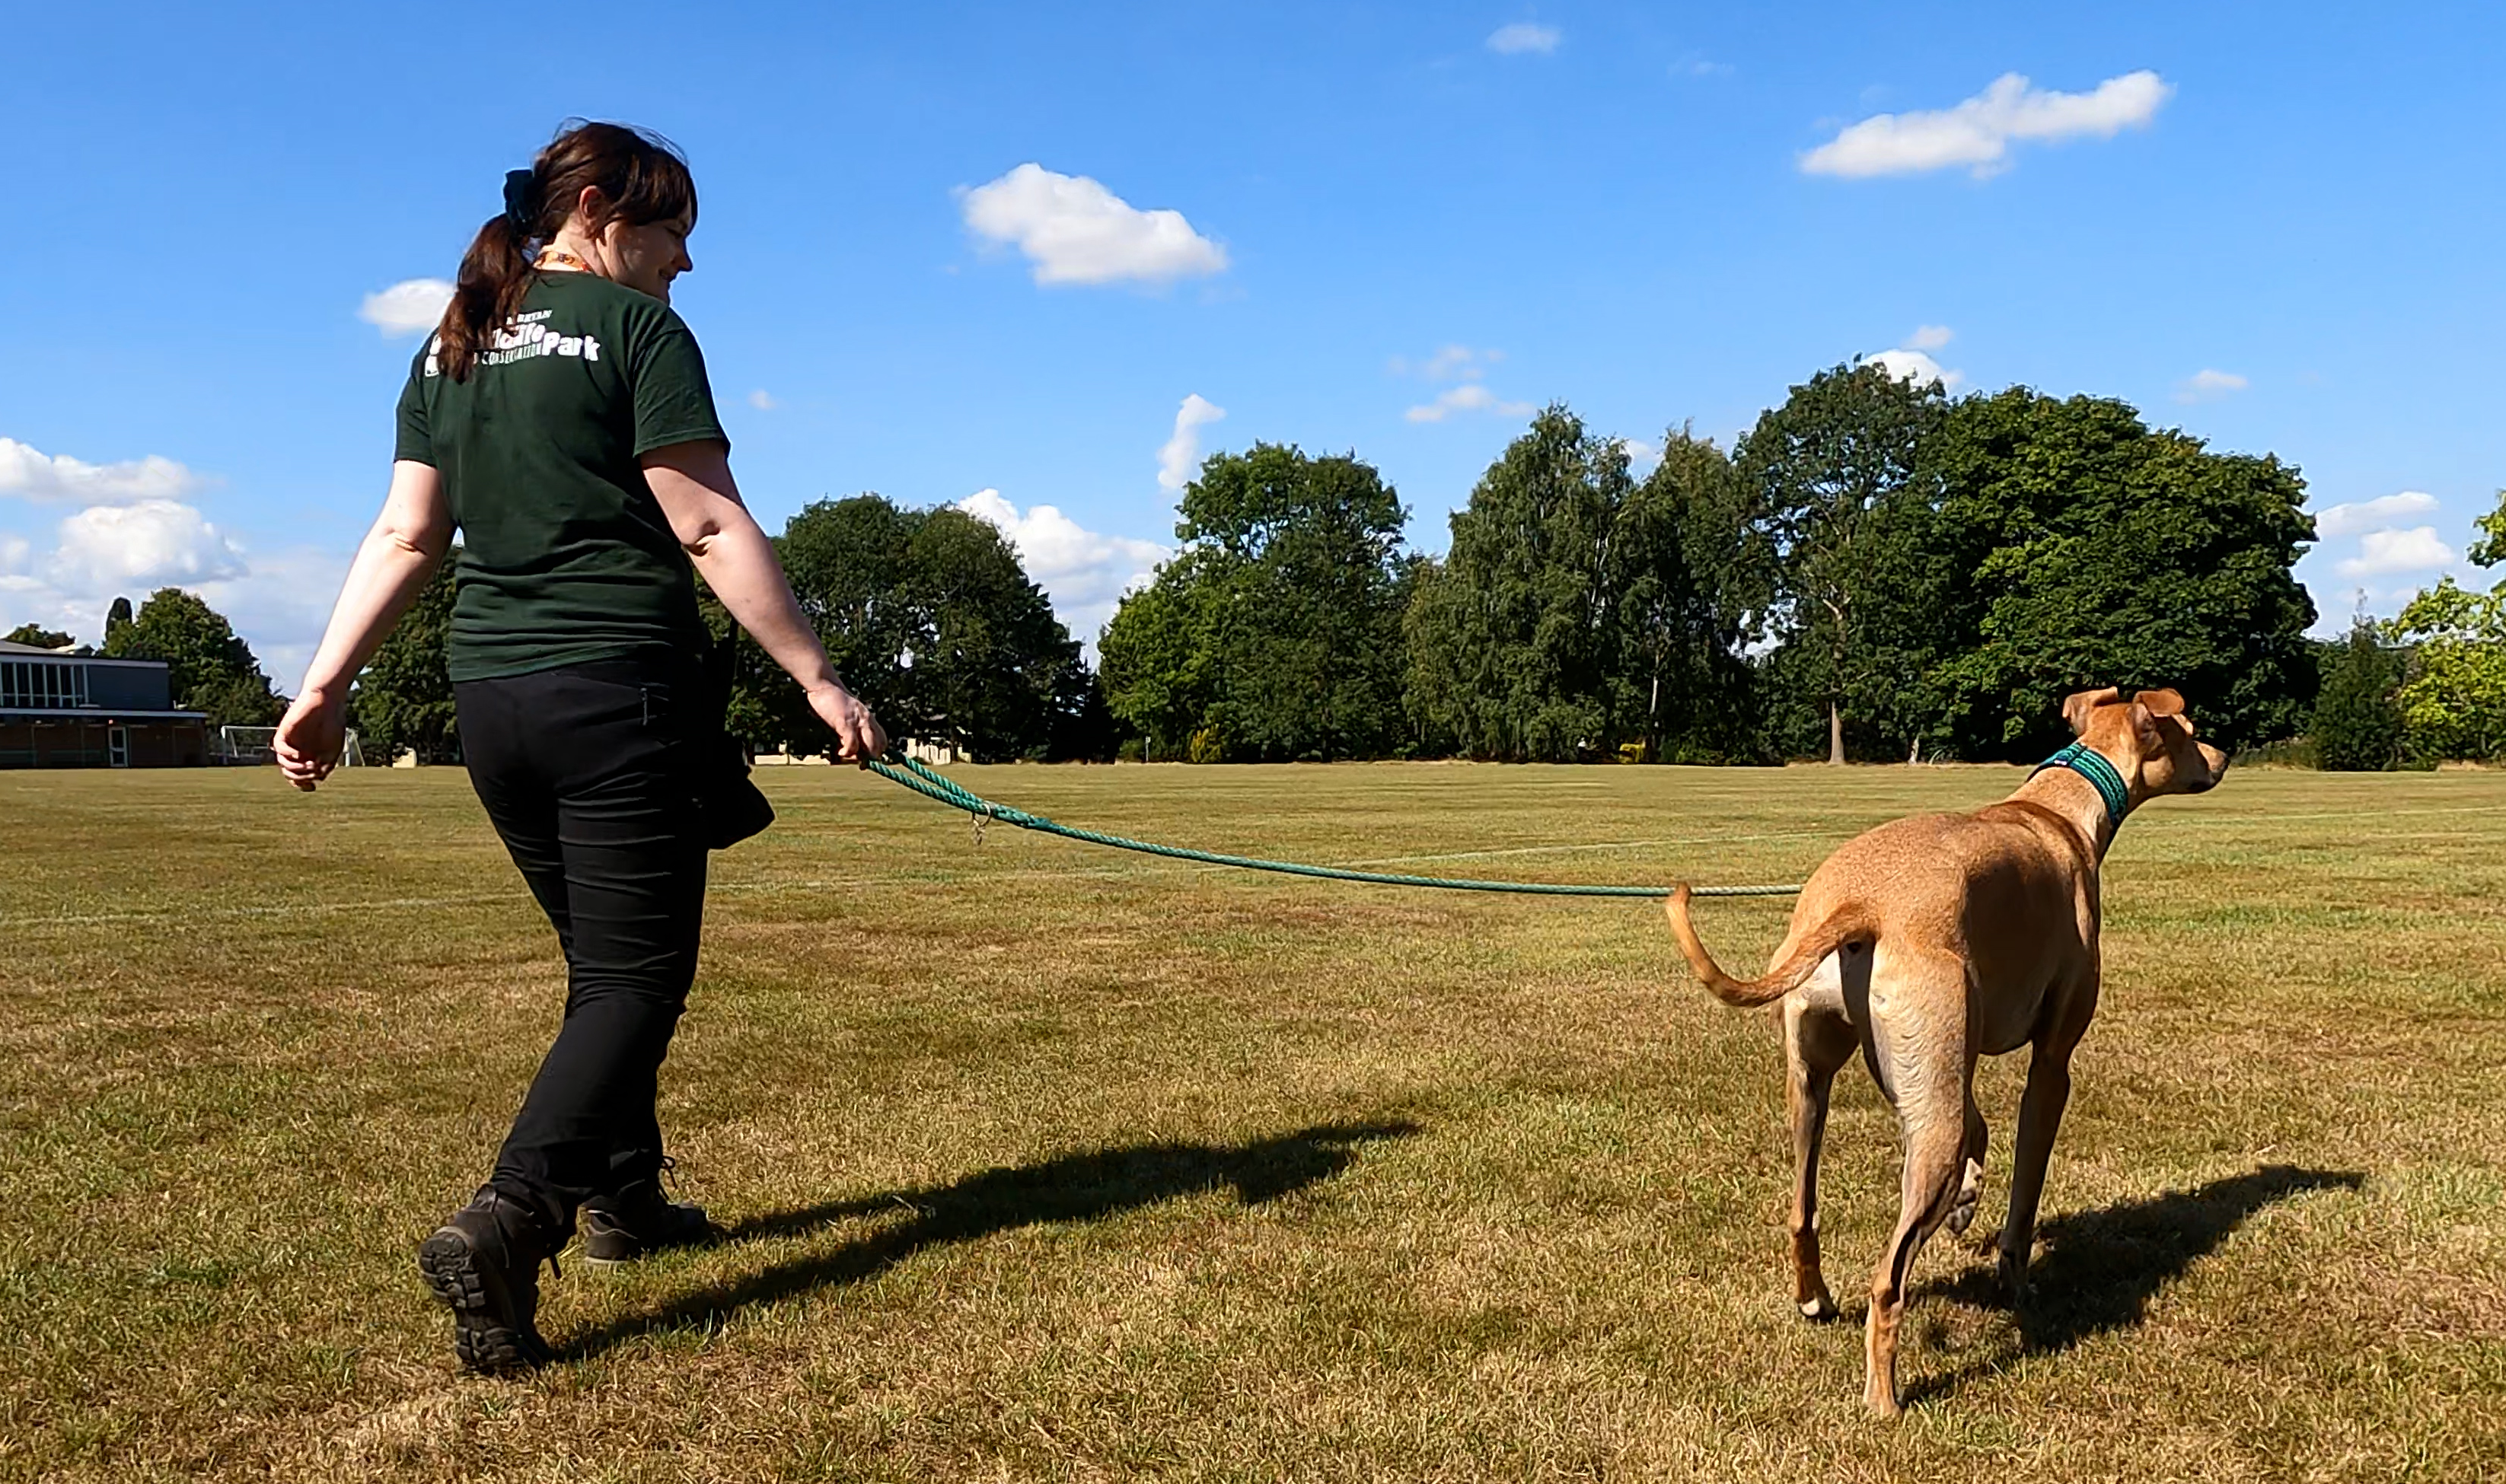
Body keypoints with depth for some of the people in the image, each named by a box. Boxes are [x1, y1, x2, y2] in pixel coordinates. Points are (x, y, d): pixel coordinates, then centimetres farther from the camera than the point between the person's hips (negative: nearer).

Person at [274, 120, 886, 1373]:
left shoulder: (449, 349, 15)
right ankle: (504, 1222, -20)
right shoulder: (637, 327, -5)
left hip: (491, 699, 8)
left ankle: (621, 1199, 29)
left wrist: (325, 686, 11)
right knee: (636, 979, -4)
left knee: (602, 960, 20)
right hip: (620, 694, -7)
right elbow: (709, 528, -12)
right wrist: (818, 680, -11)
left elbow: (404, 536, 10)